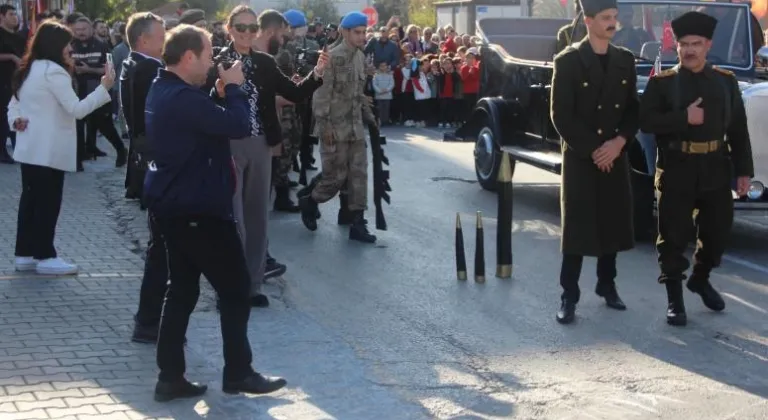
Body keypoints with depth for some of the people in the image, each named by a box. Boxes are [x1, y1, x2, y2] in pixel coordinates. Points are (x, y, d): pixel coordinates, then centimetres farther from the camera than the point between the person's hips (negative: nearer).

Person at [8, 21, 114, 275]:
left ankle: (25, 254, 14)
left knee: (31, 199, 11)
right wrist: (104, 88, -15)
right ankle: (44, 256, 2)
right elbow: (77, 109, -18)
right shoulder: (53, 71, -15)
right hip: (47, 149, -9)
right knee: (48, 202, -3)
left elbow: (13, 105, 17)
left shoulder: (29, 70, 15)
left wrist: (17, 120, -1)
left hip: (30, 148, 9)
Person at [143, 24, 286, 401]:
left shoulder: (165, 91, 10)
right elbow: (239, 126, -26)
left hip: (175, 204, 10)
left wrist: (221, 95, 0)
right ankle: (238, 373, 12)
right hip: (198, 208, -10)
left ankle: (170, 377, 14)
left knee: (182, 288, 13)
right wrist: (234, 88, -11)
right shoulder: (184, 97, -24)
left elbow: (208, 123, 15)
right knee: (235, 287, 3)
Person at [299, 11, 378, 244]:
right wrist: (324, 125, -18)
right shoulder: (333, 57, -14)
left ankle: (357, 224, 8)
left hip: (355, 126, 7)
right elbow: (322, 93, -15)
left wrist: (369, 116, 13)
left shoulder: (361, 58, 8)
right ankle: (309, 201, 25)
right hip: (335, 127, -7)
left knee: (359, 174, 4)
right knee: (336, 175, -2)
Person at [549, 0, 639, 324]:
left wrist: (619, 143, -9)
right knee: (576, 227, -4)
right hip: (580, 157, -4)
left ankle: (607, 285, 24)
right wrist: (592, 150, -14)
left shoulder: (625, 60, 8)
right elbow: (561, 115, -10)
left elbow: (633, 109, 8)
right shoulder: (568, 60, -7)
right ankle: (569, 296, 1)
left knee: (613, 223, 9)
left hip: (616, 155, 5)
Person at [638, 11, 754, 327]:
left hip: (716, 170, 3)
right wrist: (684, 118, -21)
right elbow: (646, 122, -12)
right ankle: (674, 298, 12)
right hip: (676, 171, -3)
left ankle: (701, 279, 39)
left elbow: (738, 129, 7)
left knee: (718, 230, 14)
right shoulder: (661, 82, -3)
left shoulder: (726, 81, 6)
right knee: (674, 236, 1)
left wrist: (744, 171, 2)